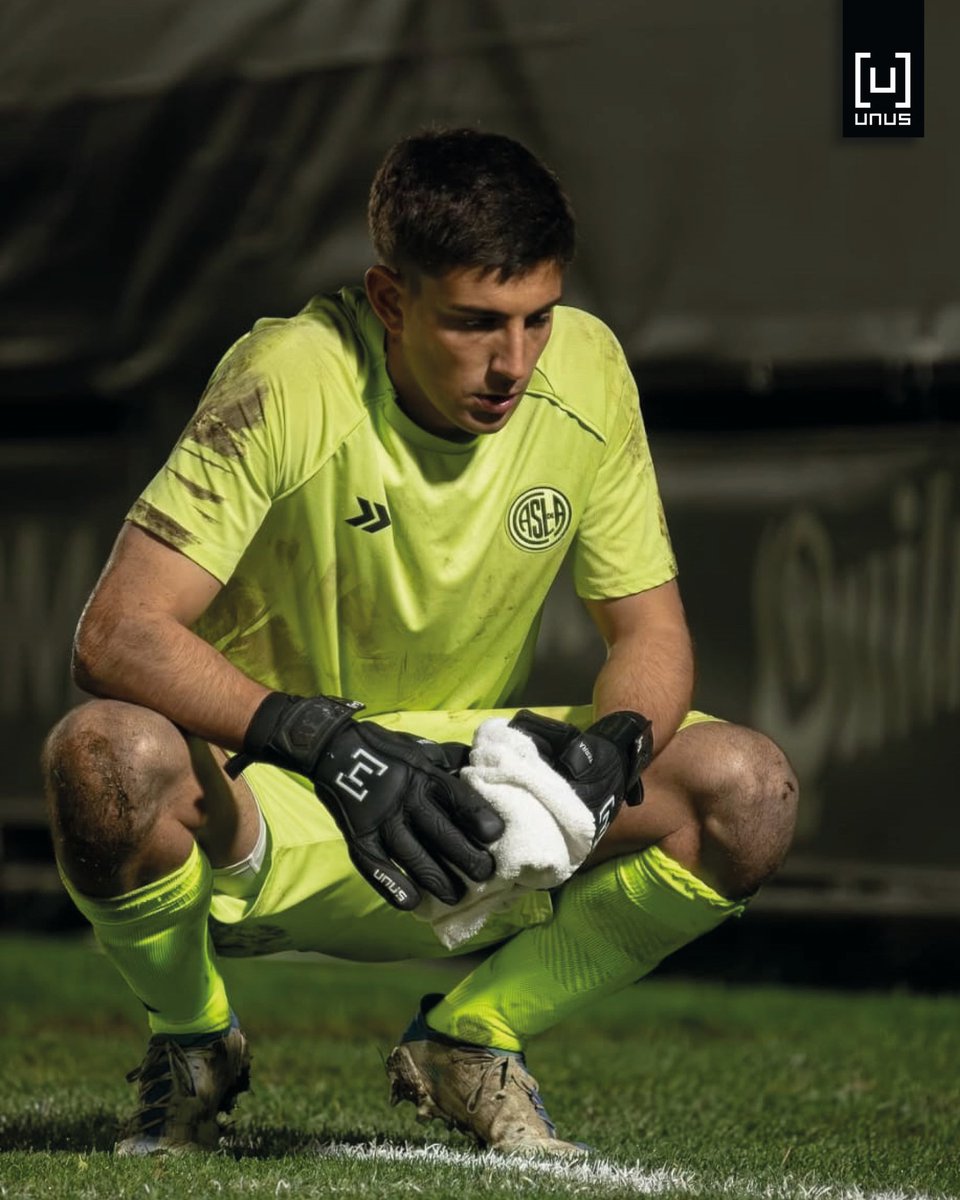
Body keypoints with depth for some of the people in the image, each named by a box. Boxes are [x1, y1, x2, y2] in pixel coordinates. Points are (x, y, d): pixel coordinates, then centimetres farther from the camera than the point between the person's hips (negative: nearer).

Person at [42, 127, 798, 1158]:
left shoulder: (586, 372, -9)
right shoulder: (293, 384, -23)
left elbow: (650, 631, 0)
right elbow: (116, 634, -28)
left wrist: (608, 743, -24)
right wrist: (331, 745, -40)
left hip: (461, 790, 4)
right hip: (255, 811, -4)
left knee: (746, 792, -18)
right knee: (107, 756, -38)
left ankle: (467, 1041, 5)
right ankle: (193, 1040, -3)